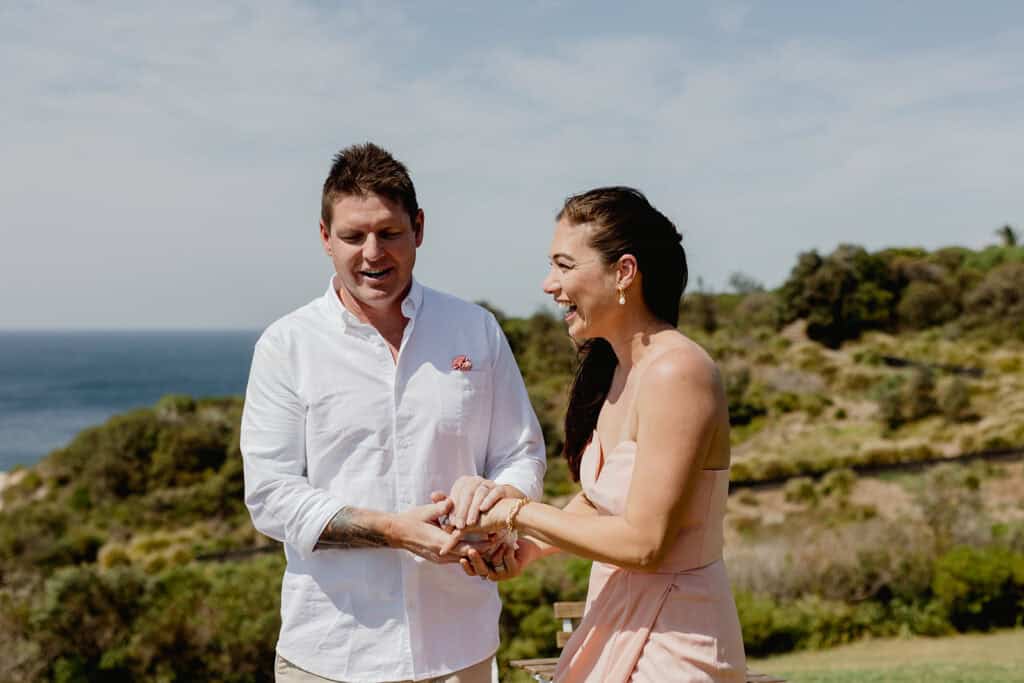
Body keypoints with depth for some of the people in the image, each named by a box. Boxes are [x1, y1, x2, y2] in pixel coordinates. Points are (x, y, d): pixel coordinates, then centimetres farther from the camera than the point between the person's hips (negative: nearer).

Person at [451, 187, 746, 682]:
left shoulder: (676, 373, -22)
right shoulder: (613, 367, 5)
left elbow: (642, 543, -23)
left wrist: (517, 514, -15)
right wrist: (526, 548, -3)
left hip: (671, 640, -8)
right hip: (617, 621, 8)